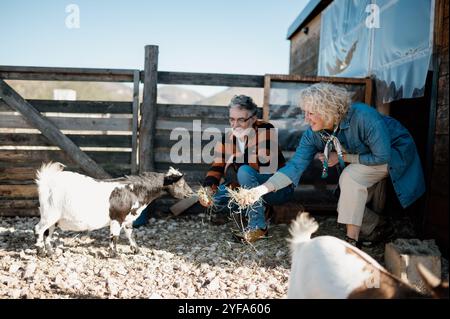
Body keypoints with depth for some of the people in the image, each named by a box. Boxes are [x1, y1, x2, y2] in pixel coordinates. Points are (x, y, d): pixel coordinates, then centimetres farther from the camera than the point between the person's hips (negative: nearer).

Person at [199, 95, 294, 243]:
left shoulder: (265, 130, -16)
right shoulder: (226, 139, 0)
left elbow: (265, 161, -29)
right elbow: (217, 166, -7)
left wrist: (235, 160, -19)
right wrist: (208, 186, -26)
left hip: (278, 187, -6)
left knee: (244, 171, -32)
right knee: (214, 198, -13)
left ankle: (258, 226, -23)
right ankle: (261, 208, -1)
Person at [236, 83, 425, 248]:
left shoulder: (363, 116, -38)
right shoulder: (313, 134, -20)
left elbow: (382, 156, -31)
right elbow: (295, 166, -23)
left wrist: (342, 157, -26)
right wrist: (262, 189, -36)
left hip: (395, 151, -6)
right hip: (366, 157, 7)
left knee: (350, 177, -31)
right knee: (346, 208, 2)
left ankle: (352, 241, -20)